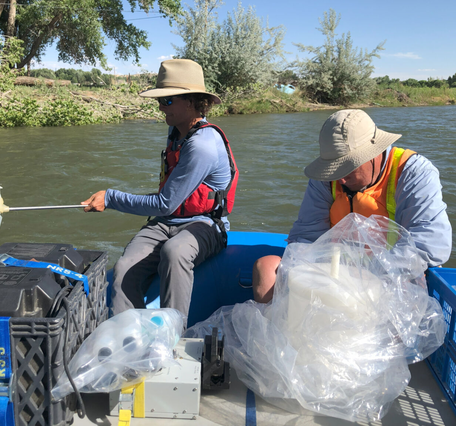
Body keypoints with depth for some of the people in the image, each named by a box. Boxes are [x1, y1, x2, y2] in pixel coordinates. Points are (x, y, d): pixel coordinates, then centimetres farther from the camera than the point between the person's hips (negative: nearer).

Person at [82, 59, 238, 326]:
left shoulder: (202, 145, -20)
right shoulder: (177, 131, 11)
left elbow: (164, 204, -18)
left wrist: (110, 198, -11)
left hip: (203, 225, -7)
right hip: (166, 222, 8)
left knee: (173, 252, -42)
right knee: (125, 269, -23)